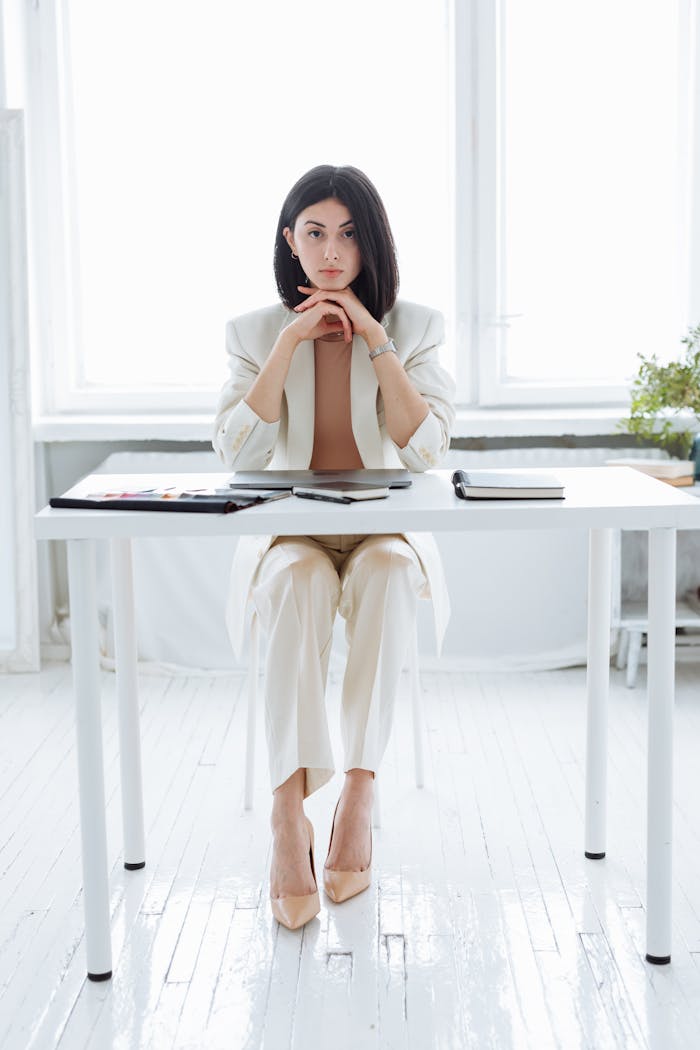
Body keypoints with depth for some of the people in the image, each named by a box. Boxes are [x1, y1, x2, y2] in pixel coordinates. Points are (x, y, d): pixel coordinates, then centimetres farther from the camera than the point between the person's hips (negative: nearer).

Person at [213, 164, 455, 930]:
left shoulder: (413, 326, 3)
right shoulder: (255, 331, 4)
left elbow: (426, 450, -9)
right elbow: (238, 452, -10)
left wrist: (376, 342, -14)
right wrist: (291, 343, -14)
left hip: (387, 530, 0)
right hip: (288, 533, 0)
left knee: (387, 571, -36)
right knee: (300, 579, -35)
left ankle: (358, 797, -31)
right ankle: (288, 818, -37)